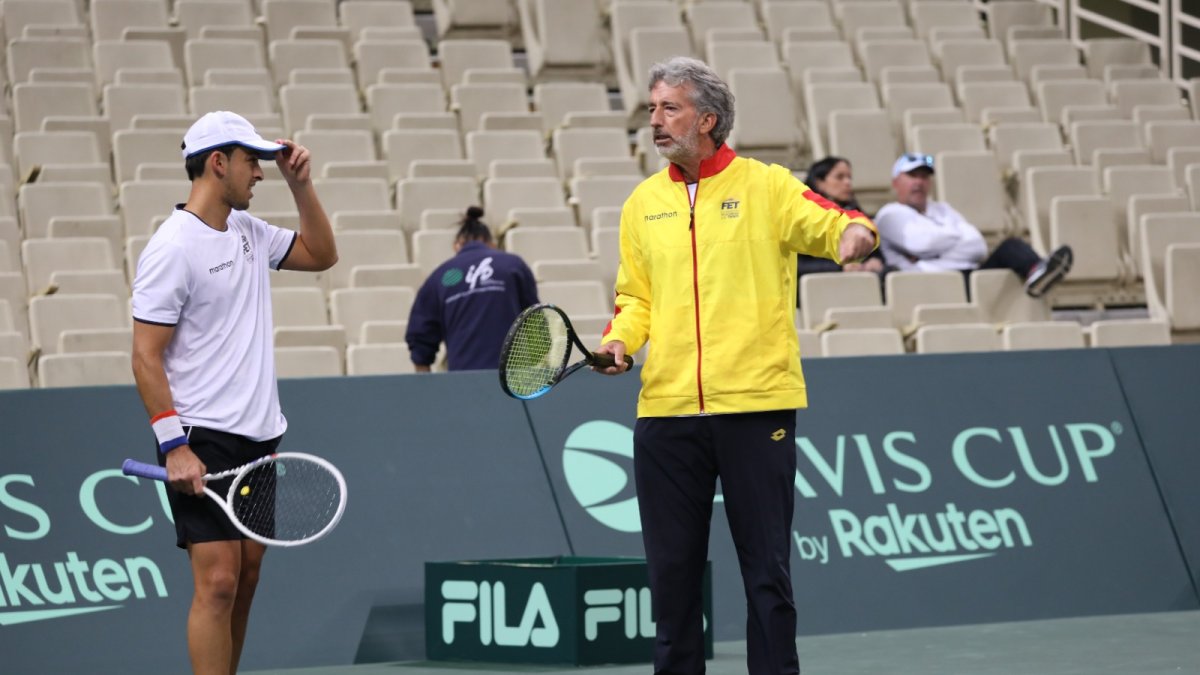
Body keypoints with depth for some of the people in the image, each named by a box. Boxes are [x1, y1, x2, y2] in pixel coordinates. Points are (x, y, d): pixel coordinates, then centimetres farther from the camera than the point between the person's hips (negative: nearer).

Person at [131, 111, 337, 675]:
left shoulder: (247, 230, 12)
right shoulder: (173, 248, -12)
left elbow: (321, 255, 26)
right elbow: (146, 357, -14)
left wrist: (300, 184, 12)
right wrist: (174, 447, -19)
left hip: (258, 437, 8)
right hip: (204, 443, -8)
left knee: (246, 577, 9)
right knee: (218, 581, -13)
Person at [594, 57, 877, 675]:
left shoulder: (766, 186, 1)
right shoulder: (642, 204, 13)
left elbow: (826, 224, -12)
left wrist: (853, 233, -34)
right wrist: (619, 340, 0)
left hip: (756, 405, -4)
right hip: (666, 411, 4)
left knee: (767, 566, 1)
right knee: (671, 568, 9)